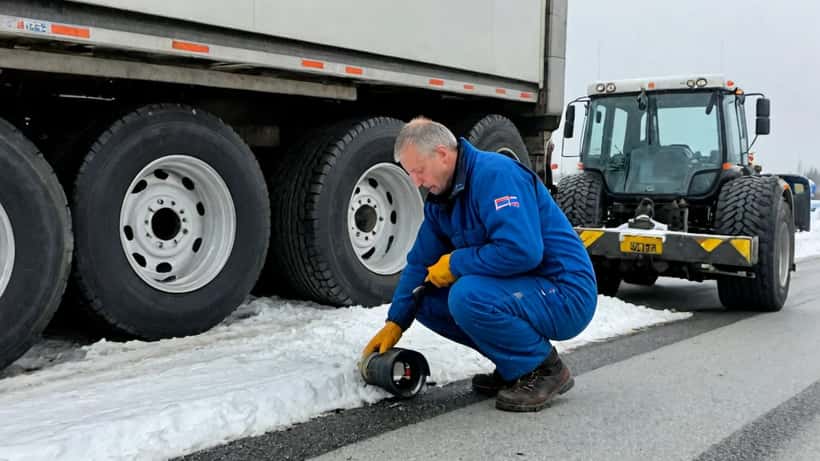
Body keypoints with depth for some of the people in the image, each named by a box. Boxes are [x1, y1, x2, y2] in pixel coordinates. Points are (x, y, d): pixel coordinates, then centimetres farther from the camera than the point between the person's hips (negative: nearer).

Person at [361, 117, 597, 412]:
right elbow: (420, 263, 13)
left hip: (564, 295, -9)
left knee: (466, 295, -31)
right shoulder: (440, 199, 8)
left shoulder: (496, 173, -20)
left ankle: (544, 370, -7)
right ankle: (515, 365, 11)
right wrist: (395, 324, 8)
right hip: (521, 290, 9)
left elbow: (521, 250, -32)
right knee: (425, 301, 4)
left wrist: (455, 263, -19)